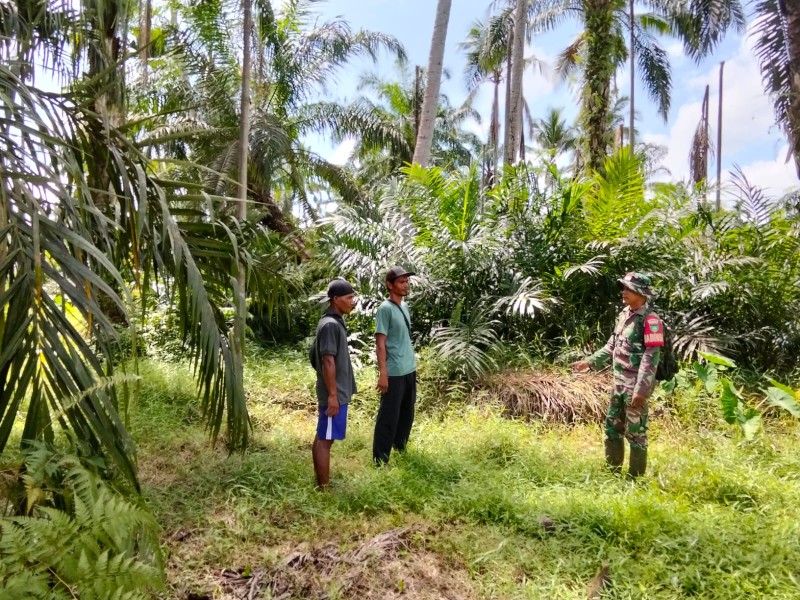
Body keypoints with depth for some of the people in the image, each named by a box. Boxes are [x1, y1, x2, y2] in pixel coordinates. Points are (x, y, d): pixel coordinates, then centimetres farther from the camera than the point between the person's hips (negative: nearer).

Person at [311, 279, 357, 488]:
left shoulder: (334, 321, 12)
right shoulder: (331, 324, -19)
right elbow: (328, 362, -22)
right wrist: (333, 395, -21)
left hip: (336, 392, 10)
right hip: (334, 394, -10)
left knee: (321, 437, 16)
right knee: (326, 439, -2)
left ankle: (321, 482, 27)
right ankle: (324, 488, 6)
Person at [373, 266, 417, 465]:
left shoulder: (405, 306, 11)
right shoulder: (385, 309, -14)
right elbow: (380, 344, -16)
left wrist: (412, 364, 18)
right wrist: (383, 373, -19)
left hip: (410, 370, 8)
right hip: (394, 373, -8)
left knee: (407, 415, 17)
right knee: (389, 417, 0)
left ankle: (400, 451, 33)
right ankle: (380, 460, 10)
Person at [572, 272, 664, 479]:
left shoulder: (650, 320, -16)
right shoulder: (624, 314, 10)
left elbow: (651, 357, -20)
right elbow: (612, 346, 18)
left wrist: (641, 389, -24)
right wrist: (589, 362, 13)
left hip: (636, 387, -8)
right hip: (619, 384, 9)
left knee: (636, 434, 2)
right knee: (612, 428, 16)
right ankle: (613, 473, 30)